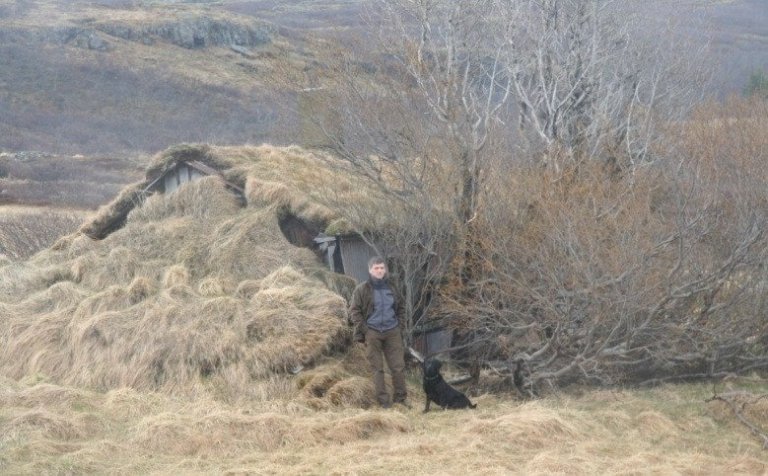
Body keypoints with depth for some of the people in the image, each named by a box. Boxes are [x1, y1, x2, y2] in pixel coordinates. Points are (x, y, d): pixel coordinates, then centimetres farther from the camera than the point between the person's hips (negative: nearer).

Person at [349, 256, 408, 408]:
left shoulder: (391, 288, 9)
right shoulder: (361, 290, -3)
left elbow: (400, 309, 21)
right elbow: (354, 311, -2)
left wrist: (399, 326, 9)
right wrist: (364, 330, -9)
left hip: (392, 332, 3)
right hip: (372, 333, -3)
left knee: (398, 367, 1)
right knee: (377, 369, 2)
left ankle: (400, 398, 11)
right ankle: (383, 401, 6)